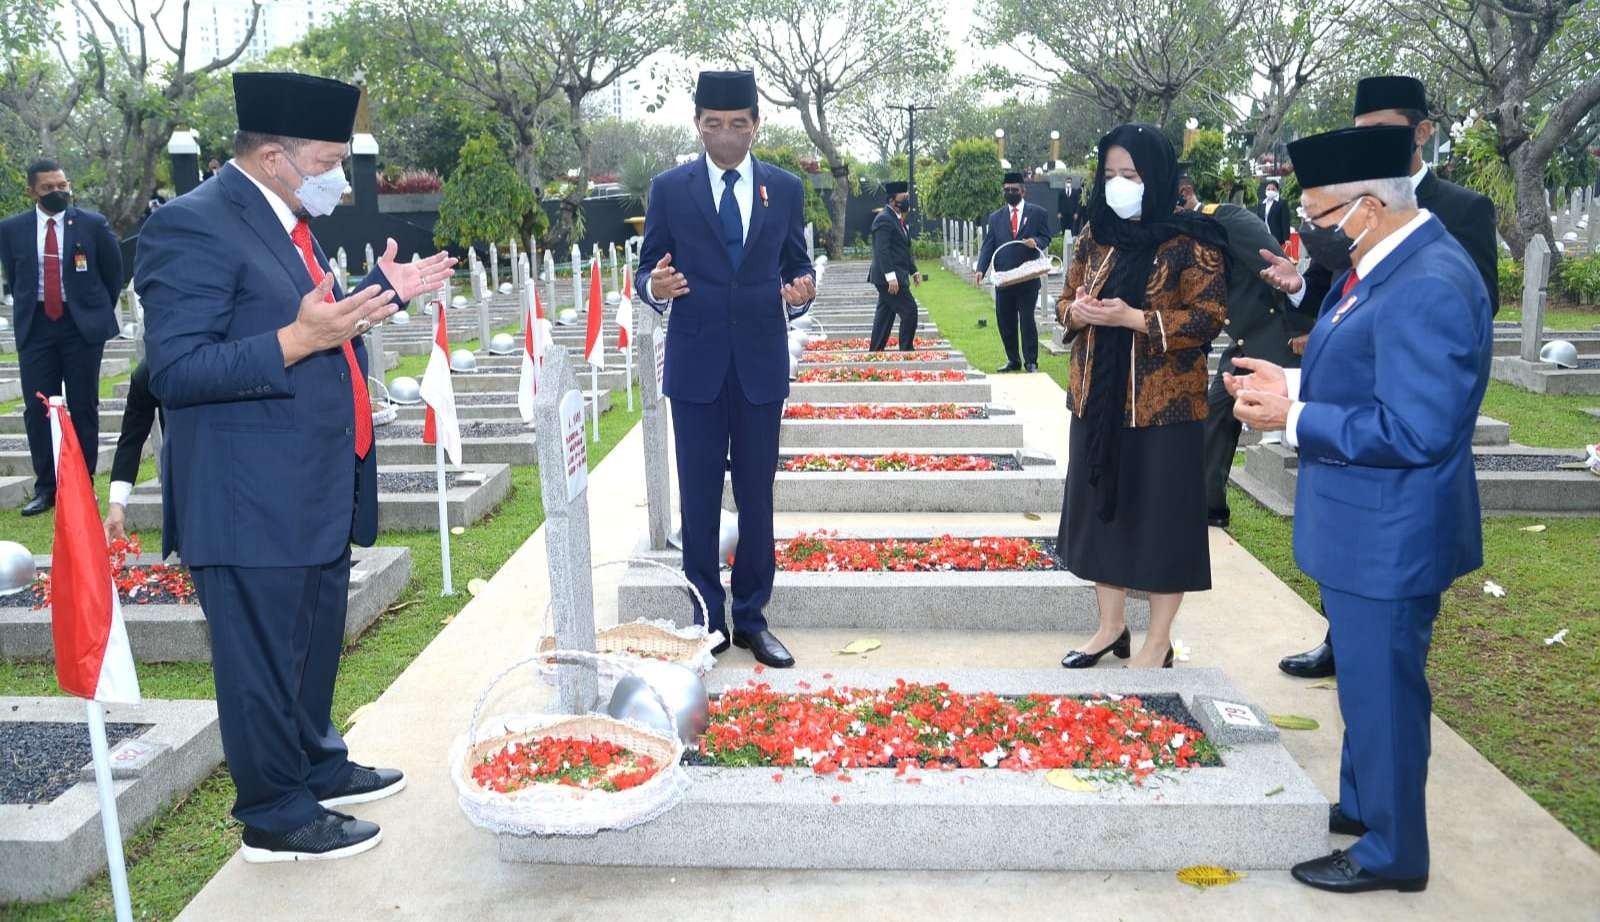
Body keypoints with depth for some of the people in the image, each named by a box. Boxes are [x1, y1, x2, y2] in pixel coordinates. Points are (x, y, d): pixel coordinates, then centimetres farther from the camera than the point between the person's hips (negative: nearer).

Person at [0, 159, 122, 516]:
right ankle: (45, 488, 10)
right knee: (37, 409, 2)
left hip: (83, 325, -2)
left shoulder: (93, 224, -3)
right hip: (35, 326, 2)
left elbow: (114, 272, 6)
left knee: (84, 407, 3)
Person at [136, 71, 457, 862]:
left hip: (318, 489, 10)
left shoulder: (286, 221, 11)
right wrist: (298, 339, -31)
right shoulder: (192, 226, -18)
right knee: (263, 660, 4)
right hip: (253, 500, -10)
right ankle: (275, 817, 20)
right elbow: (175, 371, -23)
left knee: (314, 644, 23)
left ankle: (317, 767, 41)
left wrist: (382, 292, 14)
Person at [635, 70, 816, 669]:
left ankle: (751, 618, 19)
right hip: (695, 363, -1)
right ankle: (706, 620, 16)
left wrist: (799, 294, -15)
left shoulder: (785, 188, 5)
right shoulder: (670, 188, 1)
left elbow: (795, 268, 8)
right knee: (699, 497, 5)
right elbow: (647, 270, 3)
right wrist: (655, 286, -20)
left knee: (756, 495, 8)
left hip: (761, 362, 1)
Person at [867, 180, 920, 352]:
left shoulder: (898, 219, 19)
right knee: (909, 311, -10)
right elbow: (882, 250, -21)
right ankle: (906, 350, -4)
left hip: (894, 277, 10)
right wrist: (891, 276, -27)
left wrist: (913, 271, 18)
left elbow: (905, 250, 25)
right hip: (889, 277, -10)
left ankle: (875, 352, 16)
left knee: (885, 316, 12)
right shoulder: (884, 219, -13)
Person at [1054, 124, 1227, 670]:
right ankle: (1110, 625, 27)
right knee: (1102, 506, 12)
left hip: (1162, 405, -6)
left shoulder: (1190, 242, -9)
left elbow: (1209, 318, -13)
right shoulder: (1096, 236, 8)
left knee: (1160, 516, 1)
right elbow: (1065, 301, 15)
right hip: (1097, 399, 6)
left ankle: (1158, 643, 15)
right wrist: (1077, 311, -9)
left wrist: (1133, 318, -22)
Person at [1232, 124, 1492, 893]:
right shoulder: (1384, 262, 6)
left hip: (1387, 536, -10)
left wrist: (1293, 418, -22)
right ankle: (1361, 804, 43)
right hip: (1364, 526, 10)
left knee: (1380, 690, 6)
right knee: (1364, 678, 24)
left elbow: (1412, 430, -29)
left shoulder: (1429, 288, -26)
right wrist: (1293, 382, 3)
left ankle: (1392, 852, 24)